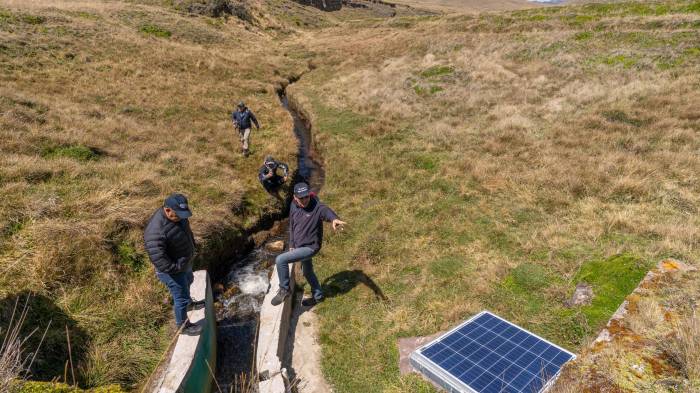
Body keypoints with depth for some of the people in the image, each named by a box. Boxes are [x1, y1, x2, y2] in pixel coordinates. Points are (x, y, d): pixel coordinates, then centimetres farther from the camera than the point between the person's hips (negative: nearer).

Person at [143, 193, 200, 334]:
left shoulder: (177, 215, -12)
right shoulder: (156, 231, -38)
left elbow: (187, 231, 8)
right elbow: (158, 259, -36)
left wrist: (192, 247, 7)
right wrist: (177, 267, -28)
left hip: (185, 262, 9)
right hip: (172, 269, -9)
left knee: (188, 281, 33)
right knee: (182, 297, 9)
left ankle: (180, 303, 62)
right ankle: (183, 325, 33)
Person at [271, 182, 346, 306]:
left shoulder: (317, 207, -24)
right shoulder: (293, 206, -2)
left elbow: (327, 212, -49)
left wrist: (334, 219, -72)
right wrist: (291, 244, 16)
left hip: (310, 247, -8)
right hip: (299, 246, 8)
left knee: (280, 260, -18)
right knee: (307, 272, 25)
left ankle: (284, 290, 3)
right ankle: (318, 296, 48)